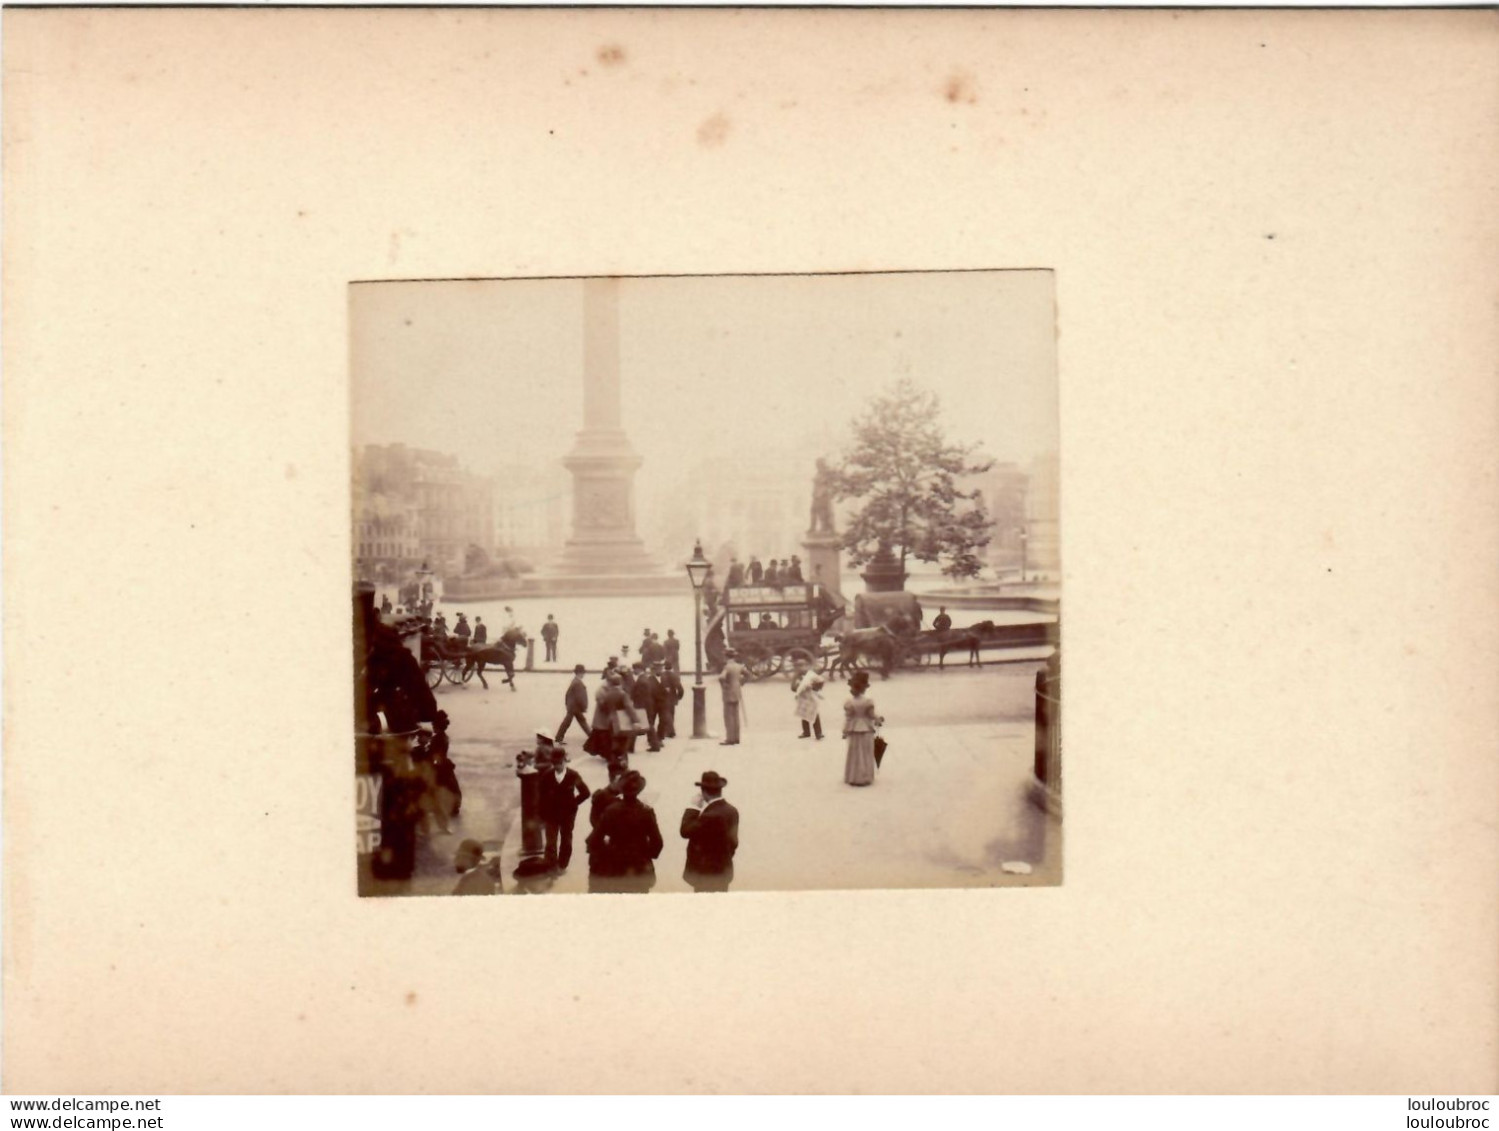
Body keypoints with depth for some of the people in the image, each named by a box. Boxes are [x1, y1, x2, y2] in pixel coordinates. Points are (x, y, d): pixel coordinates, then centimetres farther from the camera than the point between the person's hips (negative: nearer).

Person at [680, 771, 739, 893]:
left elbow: (685, 831, -20)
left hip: (706, 874, -9)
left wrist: (692, 808, -12)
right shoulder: (731, 811, 4)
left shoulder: (710, 815, -25)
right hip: (723, 871, 9)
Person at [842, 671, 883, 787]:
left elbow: (848, 718, -8)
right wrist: (879, 720, 14)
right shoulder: (868, 701, -11)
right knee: (866, 754, 8)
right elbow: (872, 715, -6)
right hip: (867, 730, 0)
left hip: (854, 730, 0)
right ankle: (865, 778, 11)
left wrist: (845, 731, 1)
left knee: (855, 754, 8)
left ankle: (854, 778, 10)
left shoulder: (849, 703, -11)